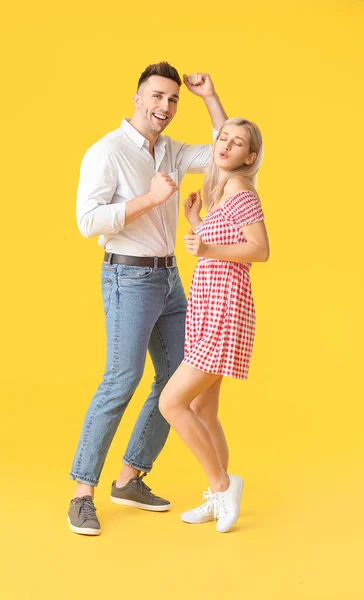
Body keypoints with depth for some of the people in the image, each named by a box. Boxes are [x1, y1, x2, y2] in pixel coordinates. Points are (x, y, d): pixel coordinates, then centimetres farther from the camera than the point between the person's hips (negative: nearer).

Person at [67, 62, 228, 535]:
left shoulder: (170, 152, 13)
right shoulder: (106, 152, -12)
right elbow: (88, 222, -20)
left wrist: (210, 97, 5)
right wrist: (149, 198, -26)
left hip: (167, 278, 8)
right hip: (129, 280, -8)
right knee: (122, 381, -18)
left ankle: (130, 481, 14)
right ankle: (82, 496, -9)